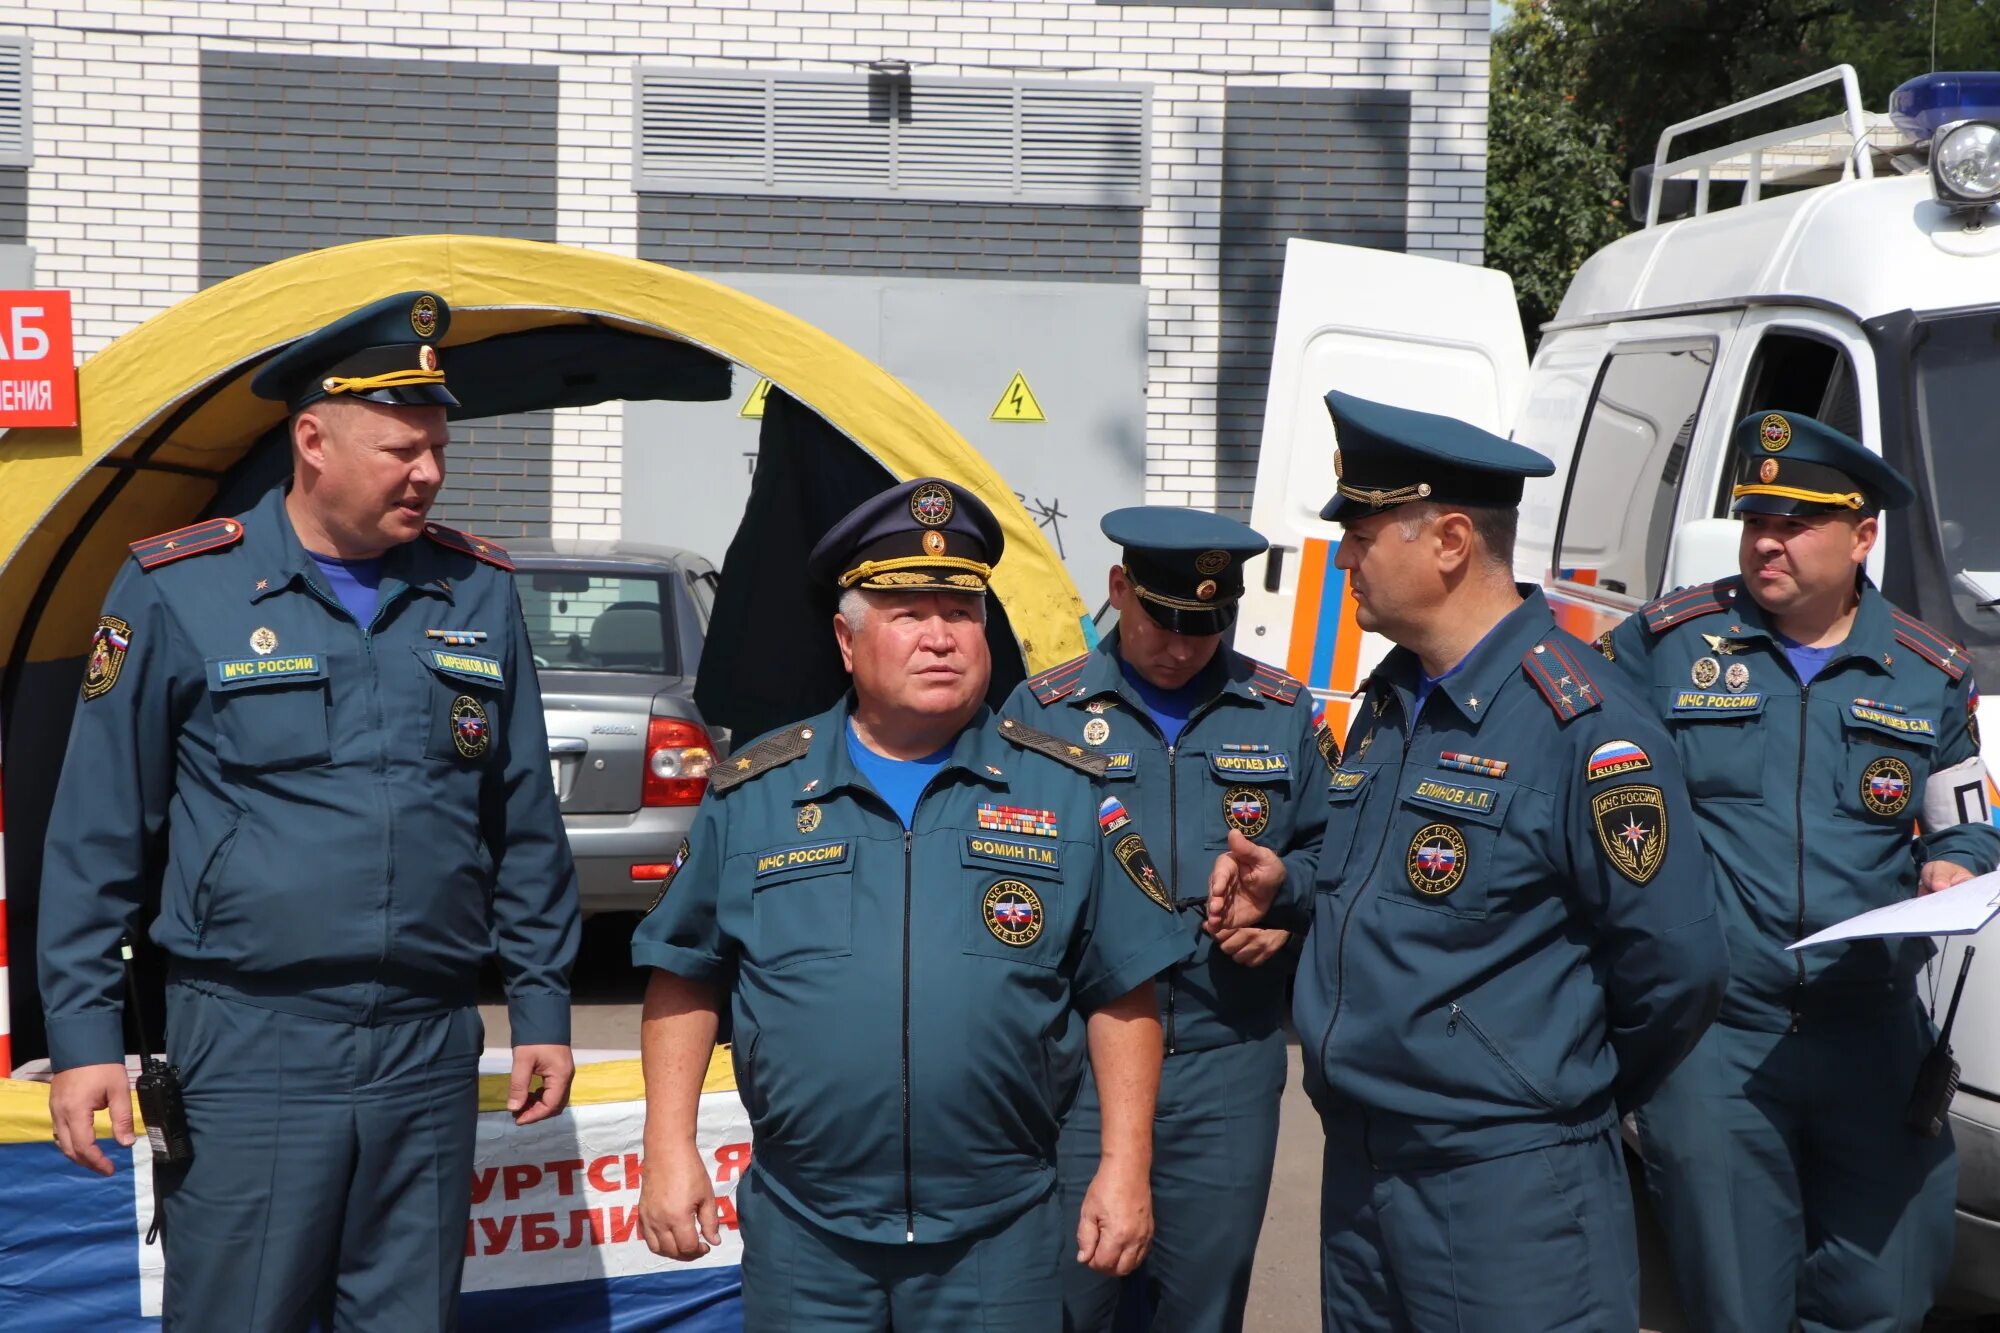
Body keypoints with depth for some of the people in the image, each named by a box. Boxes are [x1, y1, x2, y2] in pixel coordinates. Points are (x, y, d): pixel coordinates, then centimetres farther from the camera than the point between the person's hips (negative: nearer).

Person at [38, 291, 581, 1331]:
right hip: (247, 1049, -3)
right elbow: (96, 835, 0)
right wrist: (83, 1037, -4)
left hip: (430, 1051, 3)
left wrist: (543, 1007, 10)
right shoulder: (179, 590, -3)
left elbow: (526, 829, 13)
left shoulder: (477, 594, 7)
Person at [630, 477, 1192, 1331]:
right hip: (802, 1236, 1)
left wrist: (1124, 1169, -3)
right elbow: (684, 979, 7)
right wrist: (670, 1151, 0)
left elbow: (1121, 996, 3)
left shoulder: (1067, 793, 1)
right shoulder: (753, 795, 3)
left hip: (998, 1238, 0)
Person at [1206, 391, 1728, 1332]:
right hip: (1357, 1174, 8)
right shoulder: (1388, 702, 11)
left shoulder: (1581, 729, -18)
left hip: (1507, 1198, -8)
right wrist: (1290, 894, 5)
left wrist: (1573, 1097, -3)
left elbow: (1677, 970, -17)